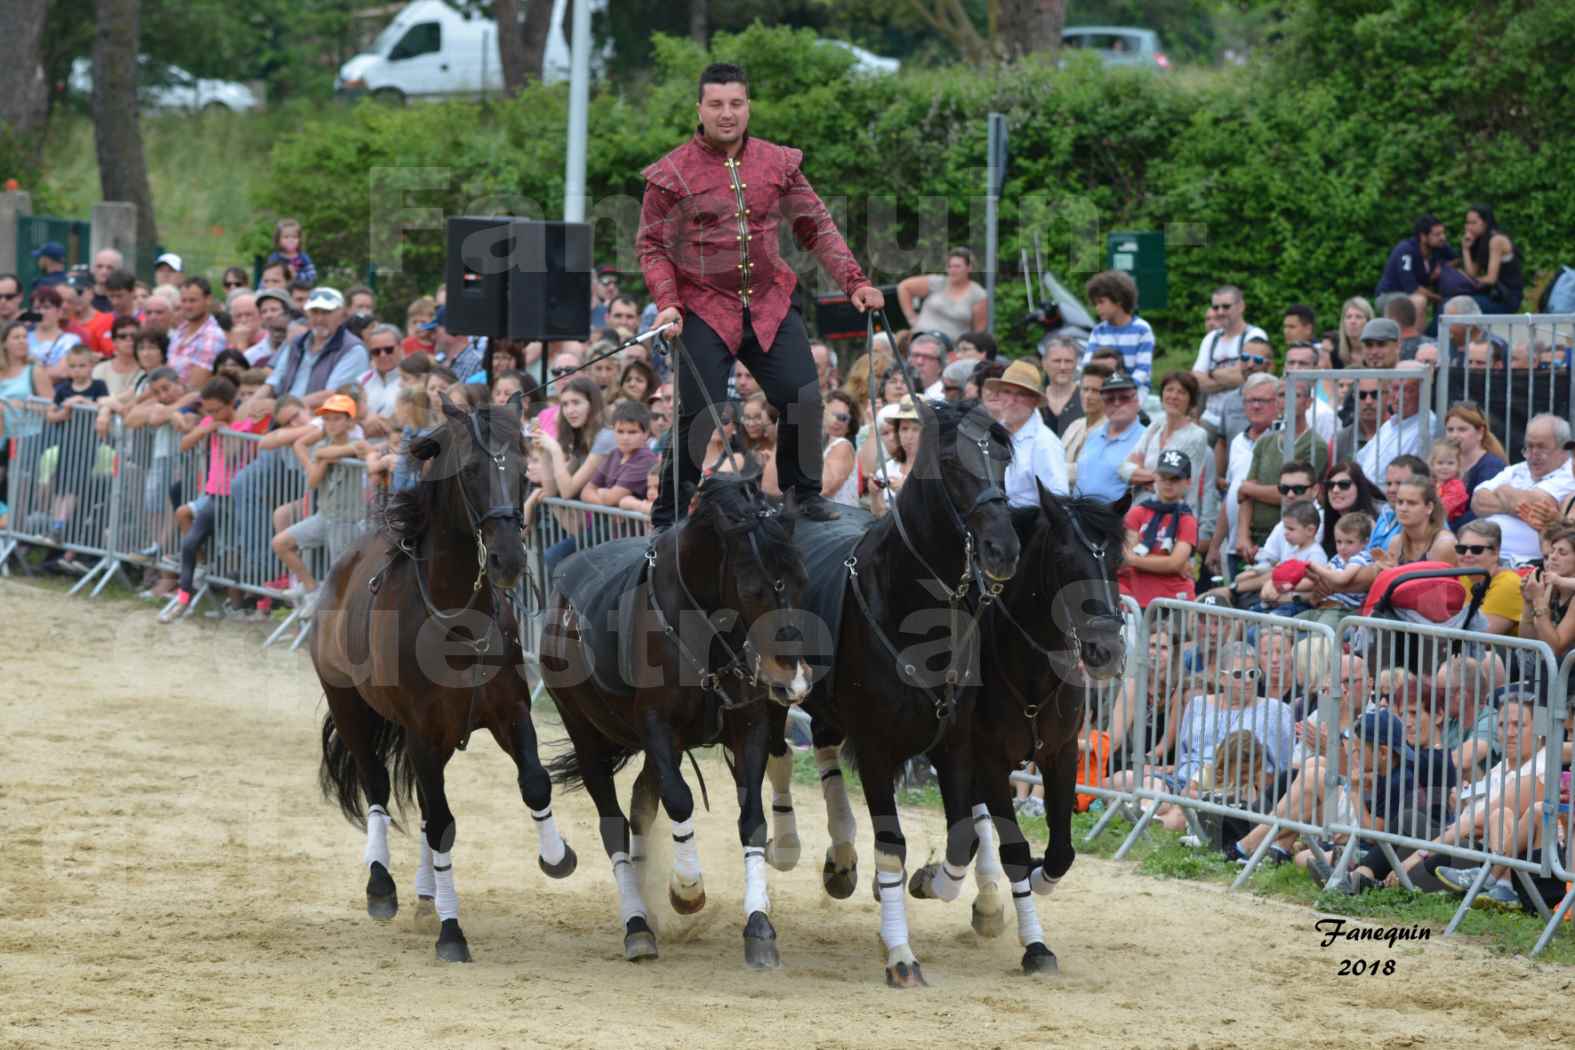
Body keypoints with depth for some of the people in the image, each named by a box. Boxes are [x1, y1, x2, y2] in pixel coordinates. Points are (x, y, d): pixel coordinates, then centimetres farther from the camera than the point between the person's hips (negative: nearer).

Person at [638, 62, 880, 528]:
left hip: (770, 306, 3)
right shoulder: (671, 175, -3)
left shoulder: (778, 163, 6)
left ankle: (804, 493, 20)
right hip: (705, 311, -3)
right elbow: (652, 246, 0)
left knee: (803, 399, -3)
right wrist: (668, 304, -13)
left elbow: (817, 226, 12)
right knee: (699, 417, -7)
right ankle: (668, 515, 6)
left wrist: (855, 282, 3)